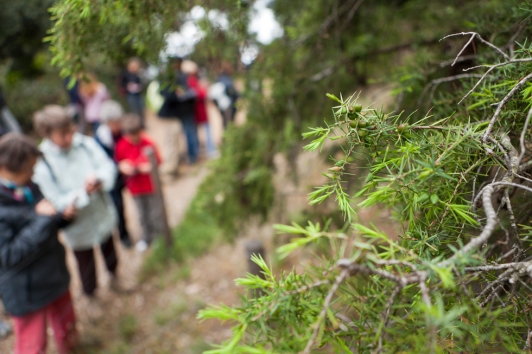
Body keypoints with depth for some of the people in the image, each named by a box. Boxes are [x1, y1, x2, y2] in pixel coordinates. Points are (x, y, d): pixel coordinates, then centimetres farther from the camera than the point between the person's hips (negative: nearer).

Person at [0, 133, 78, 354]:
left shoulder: (29, 188, -2)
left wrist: (63, 216, -9)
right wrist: (42, 220, -28)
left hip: (55, 277, 7)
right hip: (27, 293, -6)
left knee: (67, 331, 25)